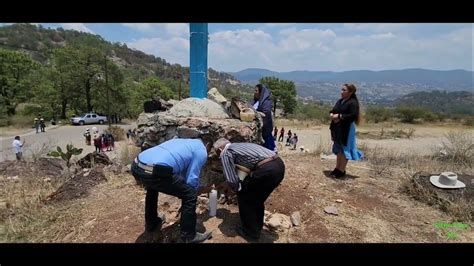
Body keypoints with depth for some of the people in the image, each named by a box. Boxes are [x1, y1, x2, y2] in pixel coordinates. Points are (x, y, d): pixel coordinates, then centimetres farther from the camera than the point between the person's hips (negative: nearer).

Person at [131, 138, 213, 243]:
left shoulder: (183, 142, 34)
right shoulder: (202, 151, 12)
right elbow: (192, 180, 6)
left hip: (136, 166, 9)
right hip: (154, 171, -9)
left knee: (153, 186, 40)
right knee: (190, 194, 8)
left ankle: (151, 223, 52)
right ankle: (188, 236, 20)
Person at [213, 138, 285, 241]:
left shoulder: (225, 153, 6)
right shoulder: (239, 146, 31)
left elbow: (232, 180, -3)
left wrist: (234, 188, 18)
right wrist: (226, 184, 51)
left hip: (267, 169, -9)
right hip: (279, 165, 9)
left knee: (244, 196, 14)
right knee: (257, 198, 27)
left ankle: (251, 232, 26)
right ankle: (257, 228, 42)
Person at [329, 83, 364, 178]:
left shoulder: (353, 102, -12)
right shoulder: (340, 101, 13)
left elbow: (352, 116, -22)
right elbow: (332, 111, 15)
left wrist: (339, 116, -20)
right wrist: (332, 115, -8)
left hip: (347, 129, -8)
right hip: (337, 128, 8)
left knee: (344, 149, 0)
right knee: (339, 148, 16)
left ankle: (342, 170, 10)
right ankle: (337, 168, 27)